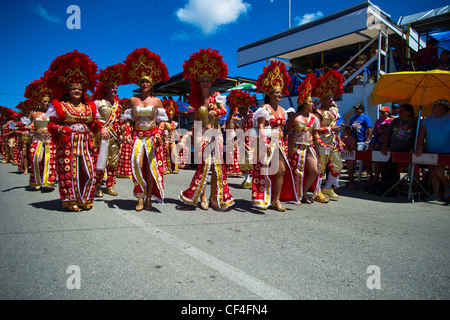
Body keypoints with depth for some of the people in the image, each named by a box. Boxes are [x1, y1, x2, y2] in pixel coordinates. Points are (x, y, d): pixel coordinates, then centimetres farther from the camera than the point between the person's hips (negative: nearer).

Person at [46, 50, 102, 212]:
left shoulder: (89, 106, 14)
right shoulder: (59, 105, 4)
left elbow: (94, 123, 18)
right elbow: (51, 124, 3)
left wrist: (99, 127, -3)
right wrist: (59, 128, -17)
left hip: (85, 143, 4)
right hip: (67, 143, -3)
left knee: (88, 171, 0)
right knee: (69, 171, -3)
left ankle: (85, 199, 13)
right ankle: (71, 200, 9)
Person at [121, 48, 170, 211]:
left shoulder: (157, 101, 7)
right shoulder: (132, 100, 10)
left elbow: (162, 120, 5)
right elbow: (129, 120, 10)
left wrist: (159, 133, -12)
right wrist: (127, 133, -5)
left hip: (152, 136, 0)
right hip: (138, 136, 1)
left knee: (151, 166, -4)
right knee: (137, 164, -16)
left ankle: (149, 198, 5)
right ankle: (140, 198, -4)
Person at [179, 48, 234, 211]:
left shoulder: (216, 96, 6)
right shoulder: (196, 99, 9)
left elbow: (224, 110, -11)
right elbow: (196, 120, 13)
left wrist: (216, 111, -32)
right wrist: (195, 135, 5)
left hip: (216, 134, 1)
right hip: (201, 135, 0)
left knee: (217, 165, -1)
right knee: (204, 164, -6)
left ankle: (214, 197, 8)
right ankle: (202, 197, 3)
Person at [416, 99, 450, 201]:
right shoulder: (428, 119, 5)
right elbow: (421, 133, -2)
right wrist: (420, 146, -16)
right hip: (430, 151, 4)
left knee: (439, 171, -13)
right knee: (433, 172, 5)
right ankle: (436, 194, 14)